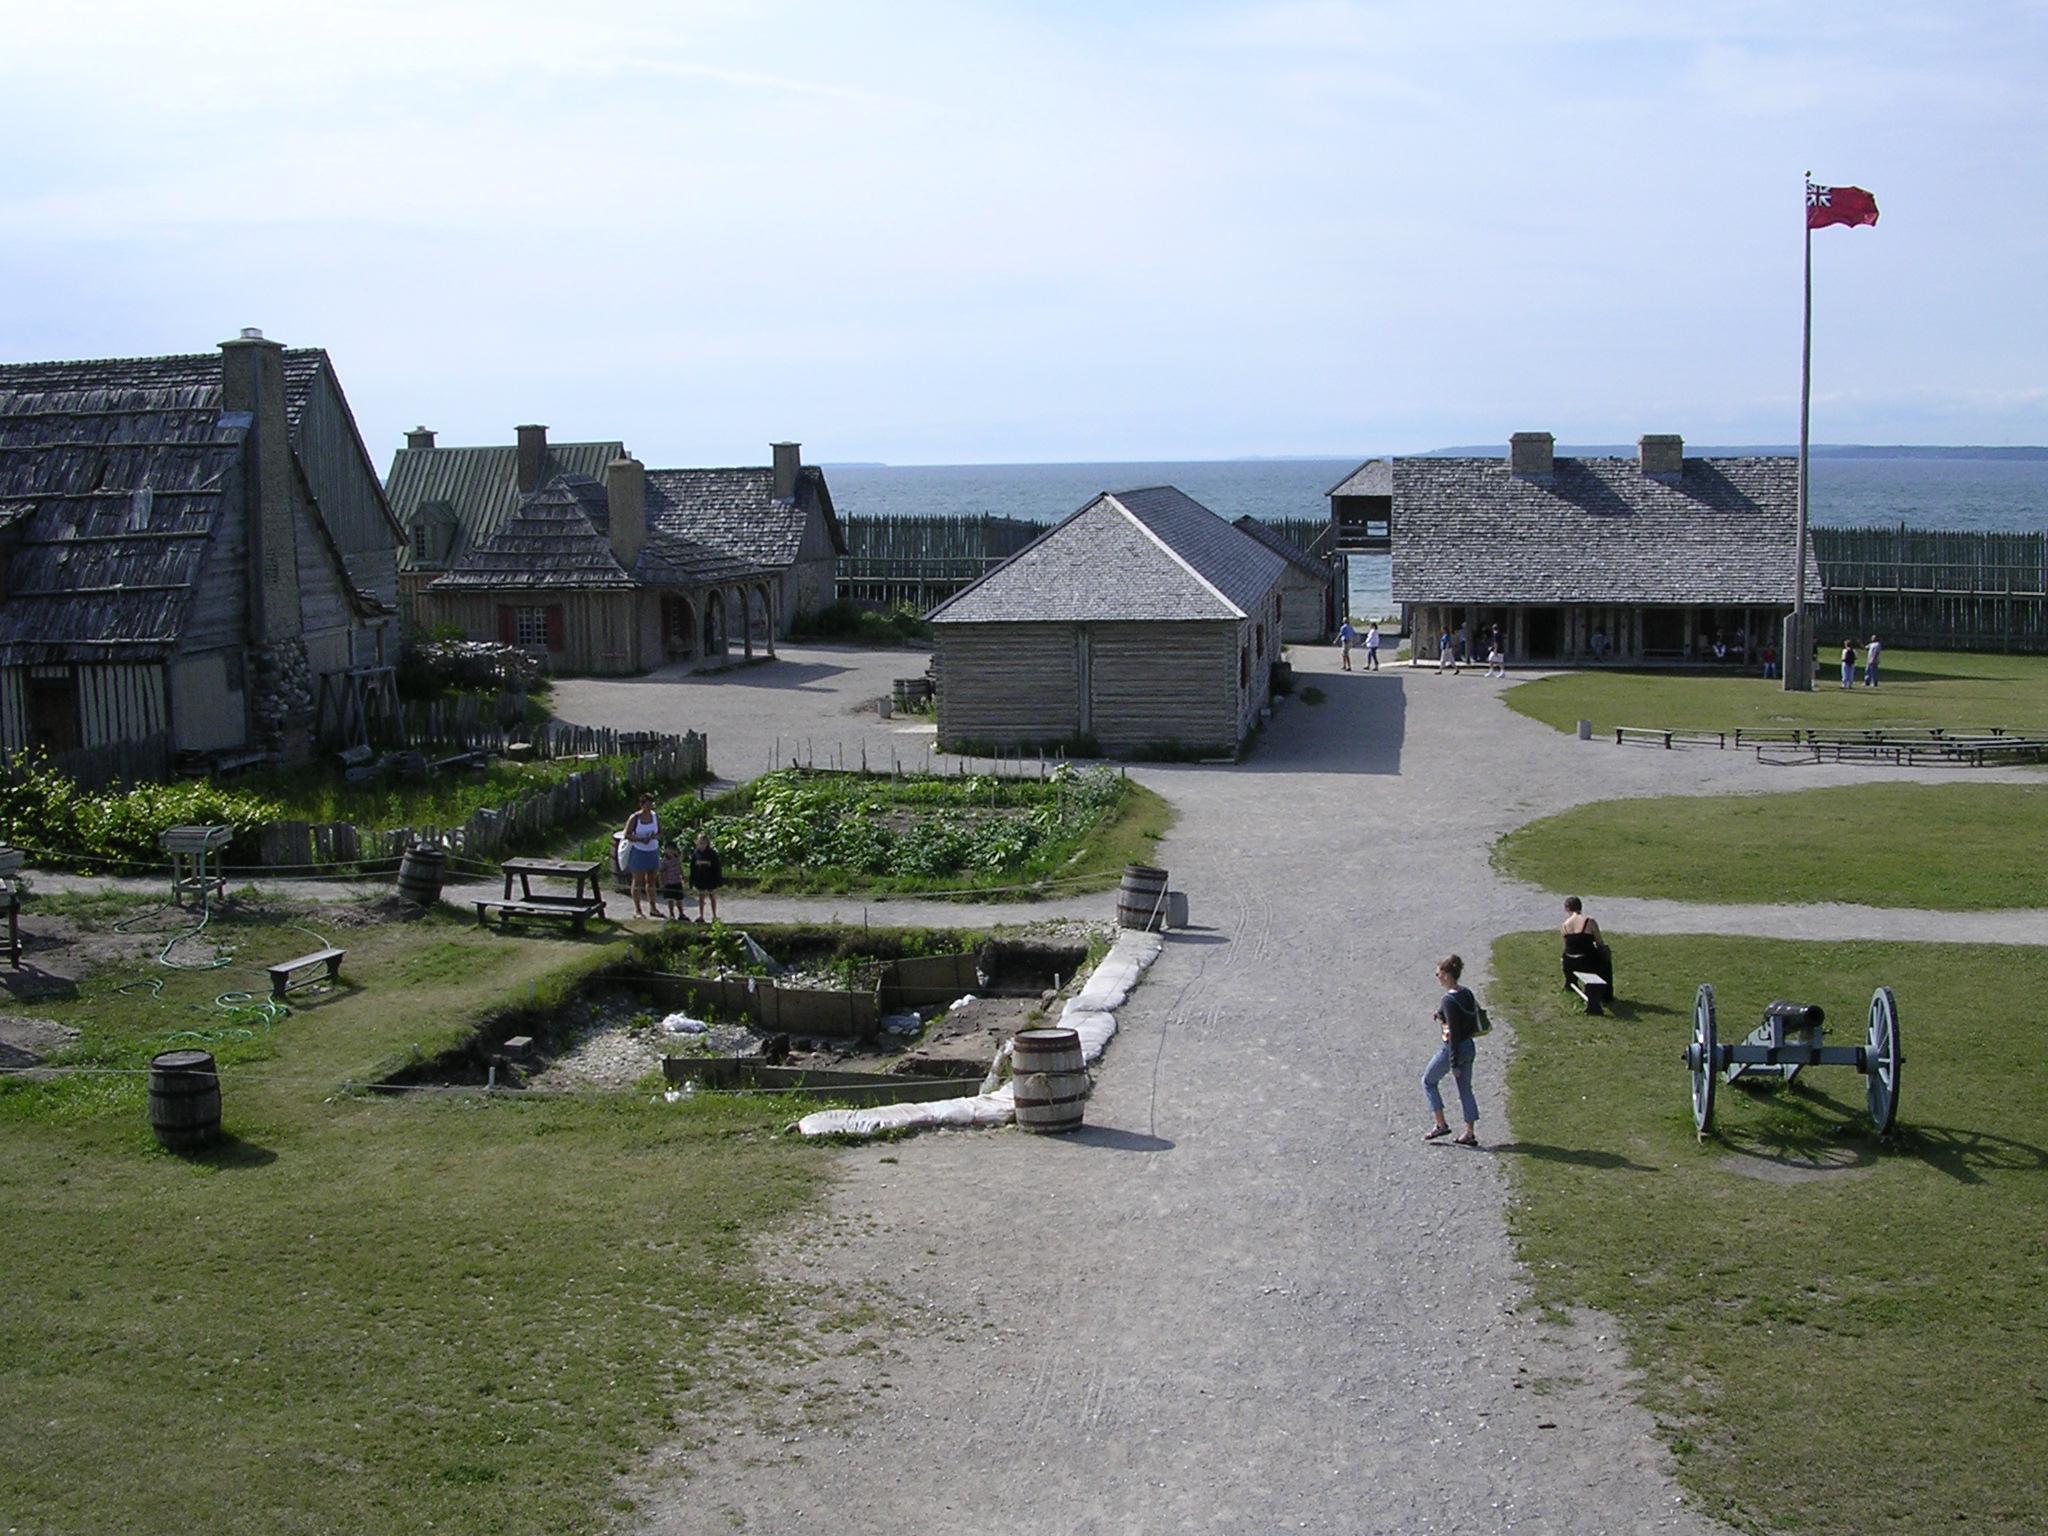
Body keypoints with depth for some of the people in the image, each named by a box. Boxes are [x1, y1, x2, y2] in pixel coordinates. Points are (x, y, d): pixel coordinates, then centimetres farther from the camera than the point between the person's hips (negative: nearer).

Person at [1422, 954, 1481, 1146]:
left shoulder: (1450, 1000, -21)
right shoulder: (1467, 994, 4)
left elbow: (1454, 1033, -21)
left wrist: (1454, 1064, -19)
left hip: (1453, 1048, -8)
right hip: (1469, 1047, 8)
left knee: (1428, 1081, 12)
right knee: (1465, 1089, 14)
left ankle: (1441, 1125, 10)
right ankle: (1470, 1134, 14)